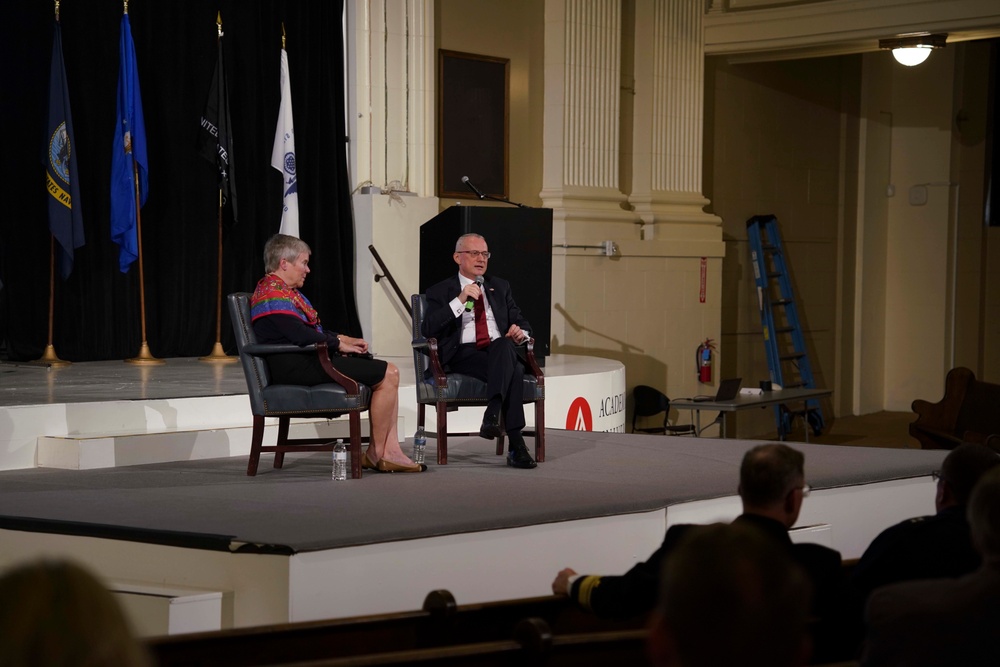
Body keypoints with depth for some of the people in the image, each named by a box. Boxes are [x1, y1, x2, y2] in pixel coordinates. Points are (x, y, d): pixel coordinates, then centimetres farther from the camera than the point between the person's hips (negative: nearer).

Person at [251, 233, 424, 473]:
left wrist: (342, 338, 11)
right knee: (387, 374, -14)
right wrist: (339, 344, -11)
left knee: (389, 372, 4)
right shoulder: (272, 293, -12)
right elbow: (298, 333, -22)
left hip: (310, 358, 11)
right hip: (297, 366, -11)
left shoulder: (285, 291, 23)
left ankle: (390, 451, -5)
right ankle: (375, 454, -7)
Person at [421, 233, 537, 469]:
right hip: (463, 355, -3)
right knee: (513, 371, -36)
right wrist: (460, 300, -12)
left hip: (501, 350, 3)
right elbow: (428, 329, -4)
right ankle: (516, 444, -42)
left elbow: (520, 323, 23)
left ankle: (493, 413, -50)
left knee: (504, 345, -38)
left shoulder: (500, 287, 26)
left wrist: (521, 332, -3)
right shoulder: (440, 292, 12)